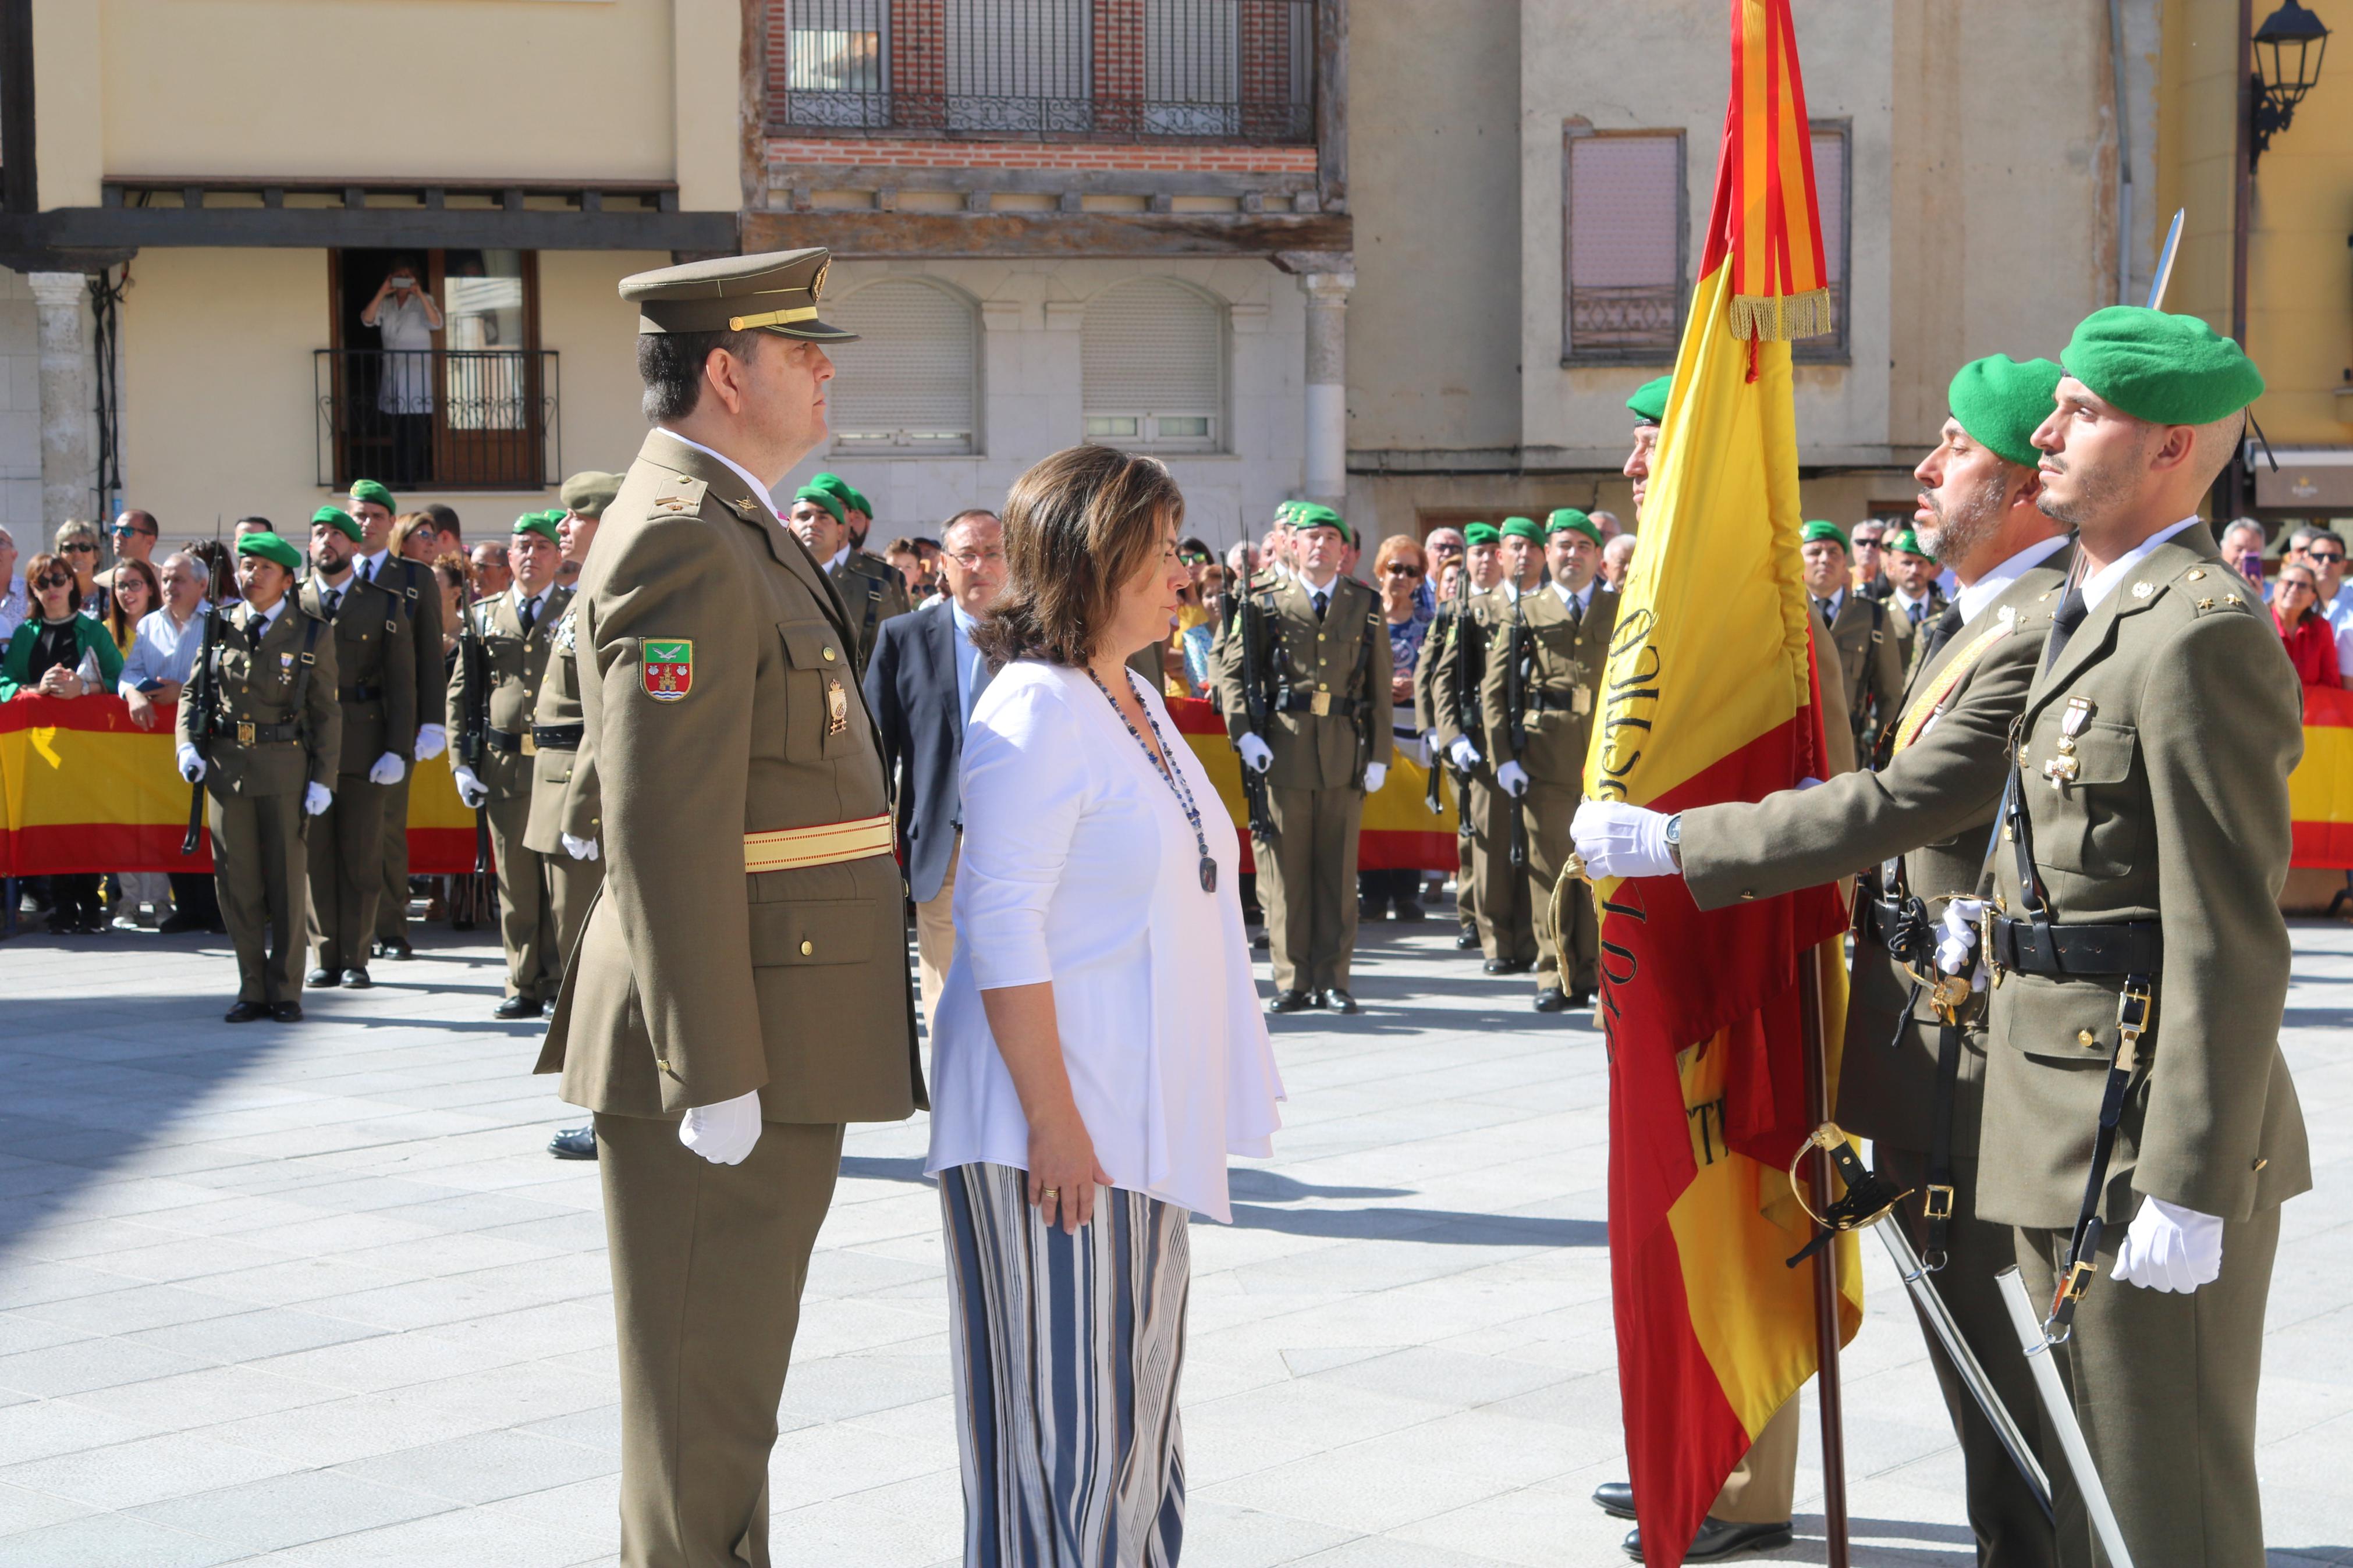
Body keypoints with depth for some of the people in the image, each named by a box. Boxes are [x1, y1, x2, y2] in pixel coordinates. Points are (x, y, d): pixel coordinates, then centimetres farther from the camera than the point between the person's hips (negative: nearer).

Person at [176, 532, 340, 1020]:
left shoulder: (311, 635, 1)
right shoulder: (220, 630, 8)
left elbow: (326, 713, 1)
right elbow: (194, 694, 13)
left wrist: (323, 779, -5)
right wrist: (188, 747, -4)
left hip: (284, 767, -3)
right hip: (226, 765, 3)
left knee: (285, 881, 1)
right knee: (236, 883, 5)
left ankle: (286, 991, 11)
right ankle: (253, 989, 14)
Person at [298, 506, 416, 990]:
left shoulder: (385, 607, 7)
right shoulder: (290, 604, 10)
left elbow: (402, 686, 4)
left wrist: (397, 751, -5)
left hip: (364, 746, -1)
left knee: (362, 856, 1)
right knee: (314, 855, 1)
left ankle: (356, 959, 8)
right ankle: (324, 958, 8)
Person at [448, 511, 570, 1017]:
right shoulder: (486, 616, 12)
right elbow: (460, 692, 13)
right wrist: (462, 763, 4)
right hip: (503, 766, 3)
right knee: (515, 884, 6)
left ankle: (559, 985, 8)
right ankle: (524, 987, 13)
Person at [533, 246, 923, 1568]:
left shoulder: (734, 530, 16)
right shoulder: (684, 543, -17)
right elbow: (666, 834, -23)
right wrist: (713, 1072, -24)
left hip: (774, 1042, 10)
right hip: (729, 1048, -10)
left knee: (733, 1374, 19)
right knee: (704, 1397, -1)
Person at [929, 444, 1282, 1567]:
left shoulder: (1139, 703, 13)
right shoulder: (1037, 712, -15)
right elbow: (1000, 931, -20)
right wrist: (1053, 1123, -22)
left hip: (1146, 1113, 9)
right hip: (1060, 1117, -9)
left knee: (1135, 1393, 17)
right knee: (1065, 1405, -2)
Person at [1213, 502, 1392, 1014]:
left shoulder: (1366, 607, 10)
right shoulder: (1267, 604, 4)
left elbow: (1379, 685, 10)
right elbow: (1230, 669, 4)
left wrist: (1378, 755, 4)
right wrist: (1243, 733, -8)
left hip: (1344, 755, 1)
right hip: (1283, 753, -1)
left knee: (1338, 869, 5)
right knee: (1285, 868, 0)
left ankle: (1332, 980, 12)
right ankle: (1293, 980, 8)